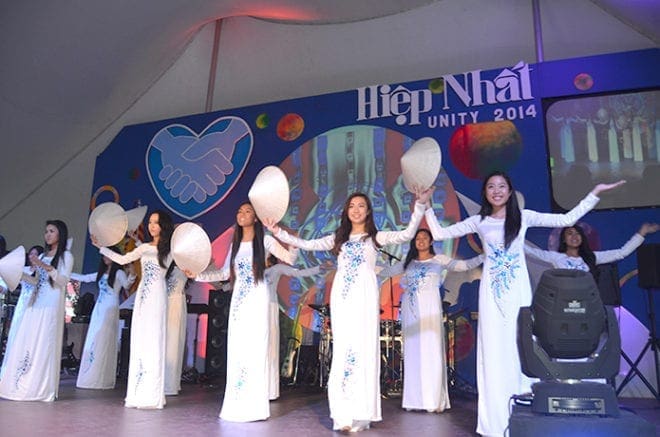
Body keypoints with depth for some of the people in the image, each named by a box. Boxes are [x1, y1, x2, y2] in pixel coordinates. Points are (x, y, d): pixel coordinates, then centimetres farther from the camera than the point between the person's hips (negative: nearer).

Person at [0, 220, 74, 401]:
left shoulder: (66, 256, 2)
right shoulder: (42, 256, 19)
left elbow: (63, 281, -9)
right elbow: (36, 281, 20)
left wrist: (46, 267, -19)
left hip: (51, 305, -6)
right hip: (36, 303, 6)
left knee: (44, 345, -7)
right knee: (25, 343, 2)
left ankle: (42, 388, -3)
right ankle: (19, 385, 7)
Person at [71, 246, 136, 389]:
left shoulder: (119, 273, -3)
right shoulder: (101, 273, 19)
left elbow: (126, 285, -22)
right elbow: (84, 278, 26)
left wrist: (132, 275, -42)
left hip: (110, 310, -7)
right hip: (98, 309, 7)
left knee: (103, 343, -9)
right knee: (92, 342, 5)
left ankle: (102, 380, -6)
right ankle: (89, 377, 11)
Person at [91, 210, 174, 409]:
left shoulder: (168, 248, 3)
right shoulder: (144, 247, 20)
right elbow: (122, 259, 21)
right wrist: (100, 246, 20)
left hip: (156, 295, -6)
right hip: (142, 294, 6)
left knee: (152, 341, -9)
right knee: (138, 342, 4)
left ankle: (151, 395, -6)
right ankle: (138, 393, 10)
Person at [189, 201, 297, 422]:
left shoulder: (265, 241, -3)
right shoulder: (235, 244, 15)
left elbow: (291, 259, -12)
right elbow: (225, 273, 16)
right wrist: (197, 275, 8)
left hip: (257, 298, -6)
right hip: (238, 299, 6)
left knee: (254, 349, -7)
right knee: (236, 350, 5)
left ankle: (253, 407, -1)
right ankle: (236, 406, 12)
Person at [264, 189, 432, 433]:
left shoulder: (375, 237, 11)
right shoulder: (338, 238, 19)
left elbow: (407, 235, -2)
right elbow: (308, 245, 15)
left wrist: (420, 206, -11)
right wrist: (279, 233, 11)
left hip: (365, 296, -2)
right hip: (342, 296, 2)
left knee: (364, 349, -5)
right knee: (343, 350, -3)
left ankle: (360, 414, 0)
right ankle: (344, 414, -2)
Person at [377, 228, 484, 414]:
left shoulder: (439, 259, 9)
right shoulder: (407, 262, 17)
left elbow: (463, 265, 1)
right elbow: (386, 271, 24)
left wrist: (484, 256, -9)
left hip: (430, 308, -3)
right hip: (411, 309, 3)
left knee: (431, 351, -7)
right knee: (413, 352, 1)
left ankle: (434, 400, -6)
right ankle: (415, 399, 5)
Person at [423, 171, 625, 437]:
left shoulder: (524, 217, 6)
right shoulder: (478, 222, 7)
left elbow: (567, 219, 5)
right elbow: (439, 234, 6)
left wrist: (594, 193, 4)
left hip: (518, 289, 0)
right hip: (492, 291, 0)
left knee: (521, 348, -1)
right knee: (493, 350, -1)